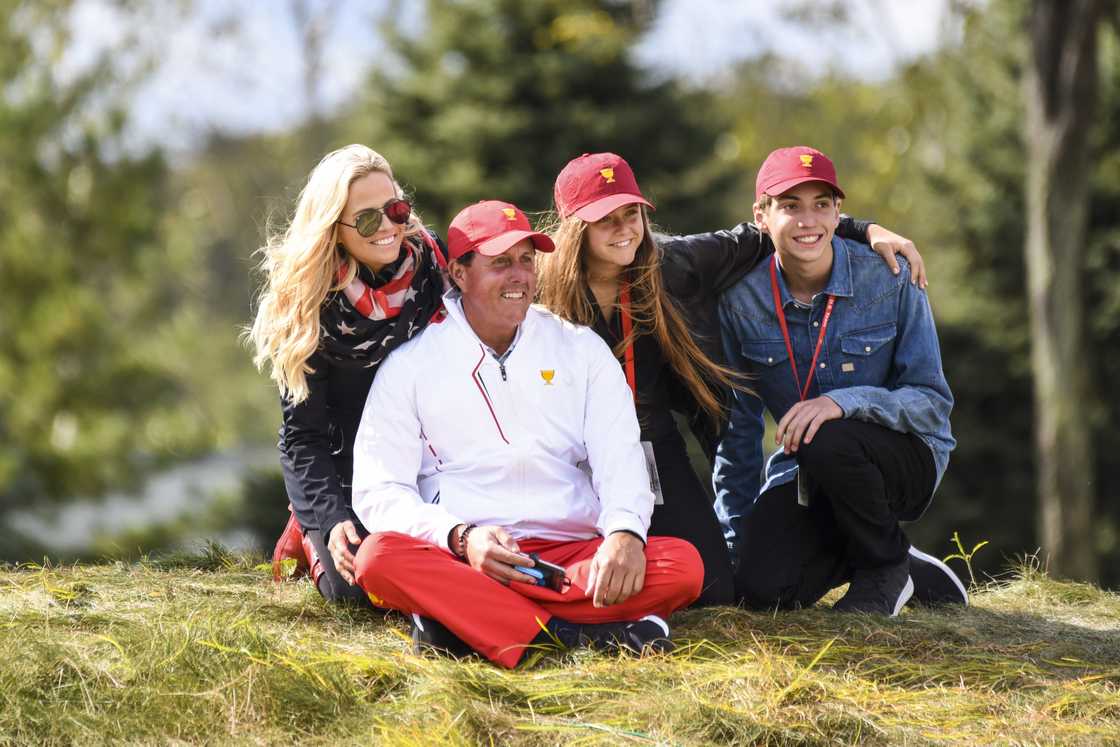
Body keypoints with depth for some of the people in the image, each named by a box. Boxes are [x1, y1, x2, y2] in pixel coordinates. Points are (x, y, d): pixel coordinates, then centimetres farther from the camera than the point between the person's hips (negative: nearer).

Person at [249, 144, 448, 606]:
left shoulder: (432, 268, -11)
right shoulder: (308, 306, -17)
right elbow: (304, 434, -14)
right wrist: (333, 519, -27)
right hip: (338, 464, -3)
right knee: (360, 586, -20)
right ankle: (312, 535, 15)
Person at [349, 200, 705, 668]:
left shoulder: (582, 350, 15)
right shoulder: (411, 365, 8)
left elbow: (619, 460, 4)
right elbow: (378, 492, 1)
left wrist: (625, 533, -19)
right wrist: (460, 538, -19)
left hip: (573, 552, 2)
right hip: (458, 559, -2)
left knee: (682, 565, -26)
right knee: (380, 558, -34)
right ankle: (577, 634, -40)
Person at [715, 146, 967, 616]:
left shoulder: (891, 281, -13)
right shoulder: (741, 301, -6)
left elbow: (933, 401, -14)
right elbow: (738, 426, 4)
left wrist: (843, 402, -32)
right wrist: (737, 535, 3)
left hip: (905, 460, -3)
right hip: (803, 474, 3)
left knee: (828, 441, -36)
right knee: (760, 587, -23)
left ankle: (886, 566, -7)